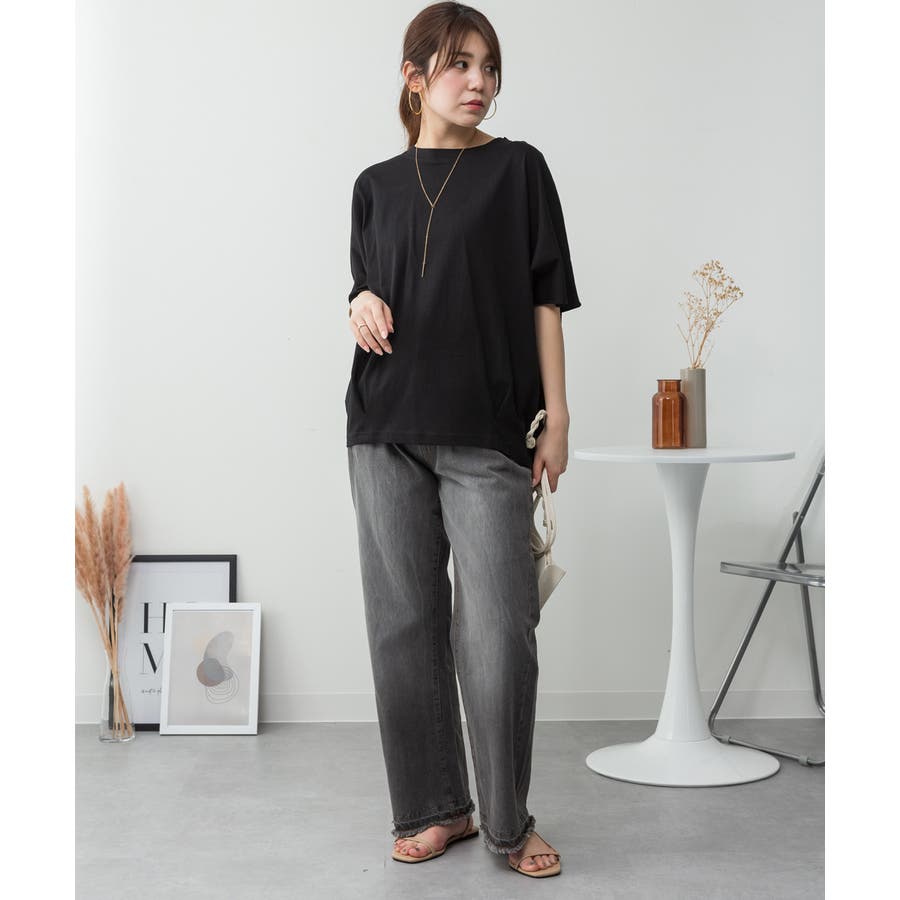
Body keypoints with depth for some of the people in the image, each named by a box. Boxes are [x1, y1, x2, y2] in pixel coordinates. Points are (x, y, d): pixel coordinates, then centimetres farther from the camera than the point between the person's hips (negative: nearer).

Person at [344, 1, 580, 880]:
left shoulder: (517, 168, 6)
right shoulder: (377, 185, 14)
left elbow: (544, 299, 3)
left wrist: (557, 418, -4)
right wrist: (361, 305, -4)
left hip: (488, 431, -3)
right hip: (387, 428, 3)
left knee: (497, 631, -6)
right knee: (404, 621, 6)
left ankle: (508, 819, 11)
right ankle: (434, 807, 20)